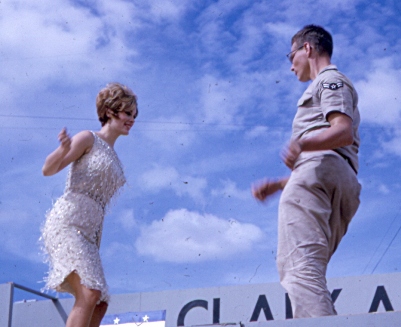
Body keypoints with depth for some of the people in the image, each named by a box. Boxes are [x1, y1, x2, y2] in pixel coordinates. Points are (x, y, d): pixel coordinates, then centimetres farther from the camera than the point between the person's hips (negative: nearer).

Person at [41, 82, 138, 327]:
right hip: (67, 224, -8)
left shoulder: (112, 155, 24)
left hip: (88, 232, 9)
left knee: (100, 304, 2)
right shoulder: (88, 139, 2)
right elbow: (48, 170, -6)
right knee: (89, 294, -23)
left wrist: (96, 249, 21)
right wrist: (64, 149, -27)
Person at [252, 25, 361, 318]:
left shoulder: (329, 79, 10)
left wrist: (302, 144, -29)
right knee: (308, 271, 2)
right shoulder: (335, 86, 39)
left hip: (319, 167, -10)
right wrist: (277, 185, 38)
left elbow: (344, 131, -10)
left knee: (299, 265, -25)